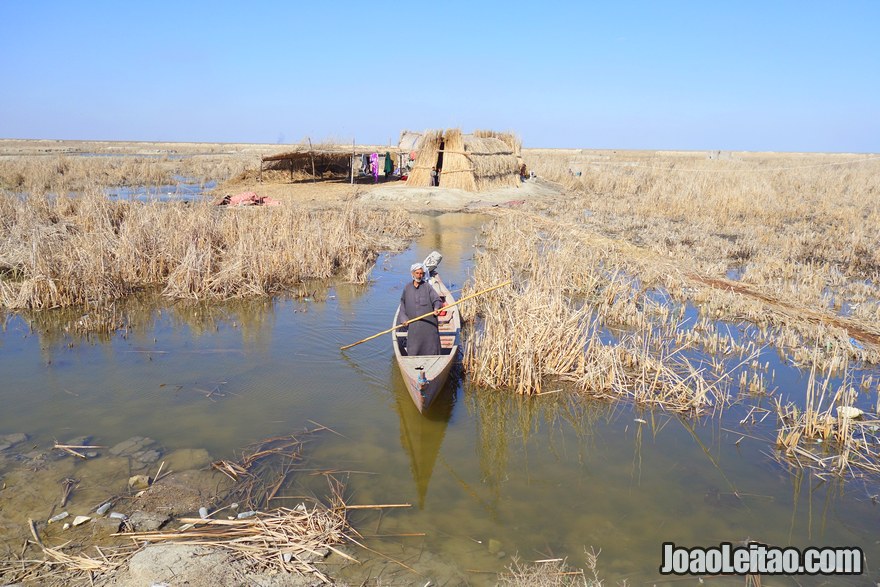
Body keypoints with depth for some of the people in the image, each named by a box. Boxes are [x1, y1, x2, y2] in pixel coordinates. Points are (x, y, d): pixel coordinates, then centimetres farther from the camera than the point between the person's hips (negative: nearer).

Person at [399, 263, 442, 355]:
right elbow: (403, 304, 16)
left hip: (428, 323, -2)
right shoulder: (407, 288, 8)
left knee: (430, 349, 3)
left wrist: (436, 308, -32)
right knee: (413, 351, 2)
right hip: (413, 325, 2)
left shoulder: (427, 287, -1)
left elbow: (436, 300, -11)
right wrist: (403, 318, 6)